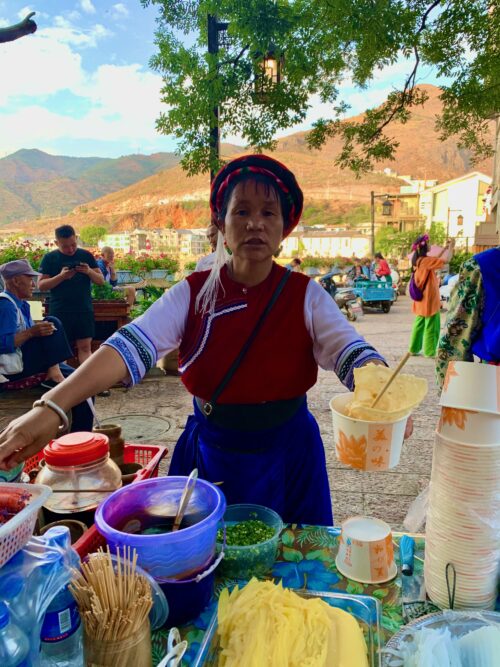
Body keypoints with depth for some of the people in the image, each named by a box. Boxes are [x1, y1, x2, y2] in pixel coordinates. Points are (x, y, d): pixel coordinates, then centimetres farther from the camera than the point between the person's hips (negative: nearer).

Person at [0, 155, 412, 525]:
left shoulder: (305, 295, -8)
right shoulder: (193, 293, -7)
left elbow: (351, 353, -20)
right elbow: (132, 346, -21)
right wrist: (51, 407, -33)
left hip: (286, 459, 0)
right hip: (208, 456, 1)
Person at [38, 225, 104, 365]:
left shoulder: (86, 255, 7)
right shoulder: (49, 258, 3)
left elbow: (101, 280, 7)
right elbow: (41, 285, -2)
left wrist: (89, 271, -15)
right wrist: (61, 276, -18)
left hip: (84, 310, 1)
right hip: (59, 312, -1)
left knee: (85, 347, 0)